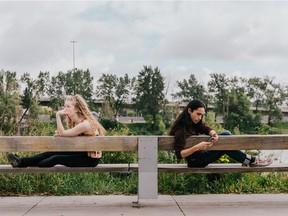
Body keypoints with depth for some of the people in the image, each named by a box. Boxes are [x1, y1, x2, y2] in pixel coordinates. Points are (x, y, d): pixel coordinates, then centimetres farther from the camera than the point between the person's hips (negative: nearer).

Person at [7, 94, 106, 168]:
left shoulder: (85, 124, -24)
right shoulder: (75, 122, 5)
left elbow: (63, 133, -20)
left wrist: (58, 115, -21)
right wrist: (59, 134, -15)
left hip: (91, 158, -8)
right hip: (83, 153, 8)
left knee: (56, 158, -12)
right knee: (54, 151, -2)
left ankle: (24, 164, -1)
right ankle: (23, 161, 1)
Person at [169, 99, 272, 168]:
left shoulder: (194, 122, 1)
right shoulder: (181, 130, -26)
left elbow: (206, 128, -10)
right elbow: (179, 154, -31)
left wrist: (213, 134, -34)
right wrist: (197, 147, -42)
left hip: (201, 153, 8)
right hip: (196, 161, -8)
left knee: (226, 134, -4)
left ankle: (245, 159, -2)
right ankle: (251, 161, -1)